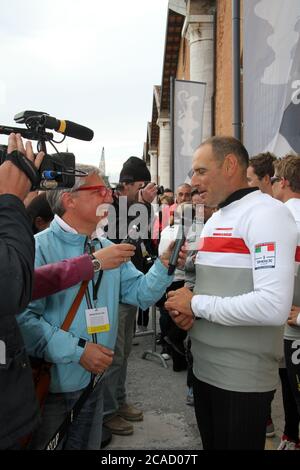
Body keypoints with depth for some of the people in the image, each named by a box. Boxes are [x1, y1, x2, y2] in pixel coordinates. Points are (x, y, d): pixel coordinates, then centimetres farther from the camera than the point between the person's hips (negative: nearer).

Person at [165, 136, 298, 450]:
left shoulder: (266, 213, -16)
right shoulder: (215, 219, 12)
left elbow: (274, 306, -28)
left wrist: (196, 304, -18)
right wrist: (188, 311, -1)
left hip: (243, 378, -8)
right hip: (204, 367, 8)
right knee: (210, 444, 22)